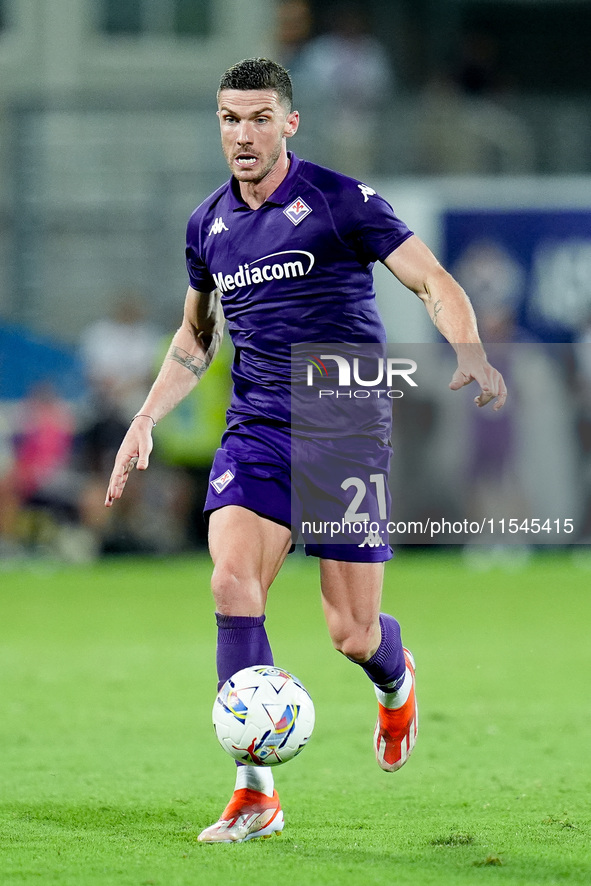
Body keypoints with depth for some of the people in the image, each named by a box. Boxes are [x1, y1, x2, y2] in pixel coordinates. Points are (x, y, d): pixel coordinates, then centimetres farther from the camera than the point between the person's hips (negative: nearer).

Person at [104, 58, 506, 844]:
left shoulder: (341, 202, -6)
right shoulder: (208, 226, 10)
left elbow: (434, 283, -6)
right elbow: (195, 337, 25)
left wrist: (471, 353, -25)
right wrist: (146, 420, 15)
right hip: (257, 431, 3)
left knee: (352, 633, -3)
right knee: (233, 581, -21)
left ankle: (396, 681, 39)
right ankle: (256, 793, -15)